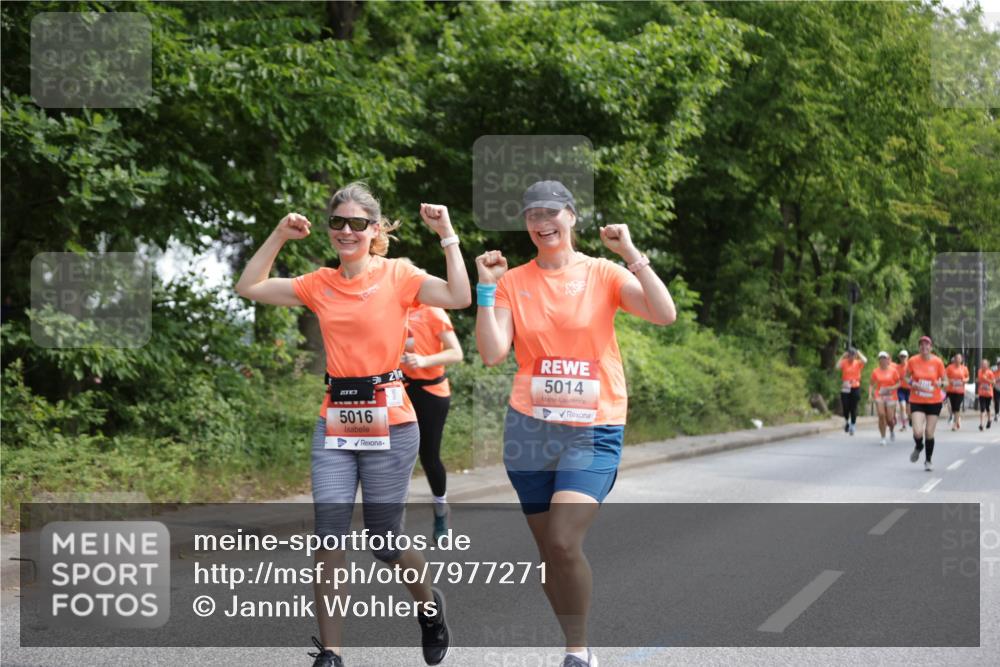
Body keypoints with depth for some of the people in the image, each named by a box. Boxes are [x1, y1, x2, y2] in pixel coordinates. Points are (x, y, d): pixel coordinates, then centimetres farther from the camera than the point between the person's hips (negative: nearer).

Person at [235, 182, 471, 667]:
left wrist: (447, 236, -15)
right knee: (329, 537, -4)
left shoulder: (398, 275, -4)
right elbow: (248, 288, 13)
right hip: (334, 425, 4)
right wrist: (279, 237, 7)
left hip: (388, 424, -4)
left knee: (383, 540, 4)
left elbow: (459, 297, -17)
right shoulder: (320, 284, 8)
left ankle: (429, 606, 35)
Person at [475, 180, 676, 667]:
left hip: (593, 431, -3)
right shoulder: (513, 282, 5)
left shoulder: (603, 274, 1)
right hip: (529, 427, 3)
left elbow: (665, 314, -13)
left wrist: (630, 253, -17)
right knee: (549, 550, 7)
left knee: (563, 542, -20)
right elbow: (492, 353, -6)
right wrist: (486, 287, -9)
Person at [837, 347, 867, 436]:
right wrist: (843, 356, -12)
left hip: (855, 388, 0)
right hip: (845, 388, 0)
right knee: (845, 407, -2)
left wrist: (859, 354, -6)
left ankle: (852, 425, 12)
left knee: (854, 408, 2)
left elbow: (865, 361, -18)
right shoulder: (844, 362, 2)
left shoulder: (858, 363, 3)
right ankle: (846, 421, 25)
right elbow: (838, 366, -17)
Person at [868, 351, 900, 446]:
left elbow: (898, 383, 3)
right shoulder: (875, 372, 3)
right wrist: (870, 394, -6)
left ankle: (892, 431, 34)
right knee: (881, 415, -14)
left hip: (890, 396, -1)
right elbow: (871, 384, 8)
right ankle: (883, 438, -4)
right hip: (879, 396, 1)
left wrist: (892, 388, -16)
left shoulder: (893, 370, 0)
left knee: (890, 418, -2)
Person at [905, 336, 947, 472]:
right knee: (918, 432, -14)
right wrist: (911, 383, -12)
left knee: (929, 433, 2)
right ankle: (918, 447, 24)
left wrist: (940, 384, -20)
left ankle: (928, 461, 24)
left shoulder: (937, 362, -6)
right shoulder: (913, 361, -5)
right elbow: (906, 377, 9)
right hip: (917, 402, 0)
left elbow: (945, 380, 3)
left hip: (934, 402, 0)